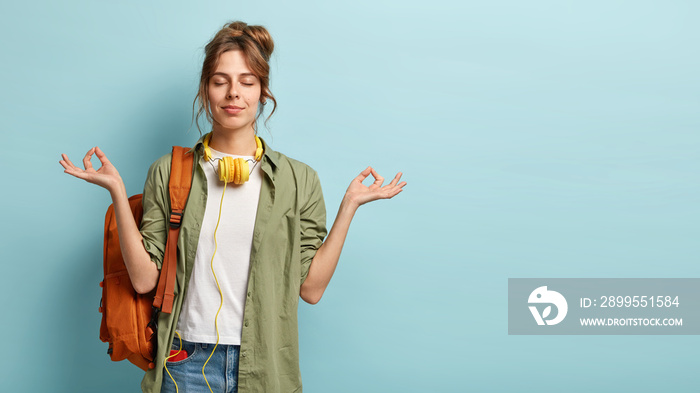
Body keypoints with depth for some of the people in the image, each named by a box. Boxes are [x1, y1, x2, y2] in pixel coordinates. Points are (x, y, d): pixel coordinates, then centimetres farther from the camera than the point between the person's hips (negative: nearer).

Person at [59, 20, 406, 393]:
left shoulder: (298, 179, 0)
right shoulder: (168, 173, 1)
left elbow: (310, 288, -5)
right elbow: (144, 279, -5)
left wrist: (349, 205, -8)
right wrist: (117, 191, -10)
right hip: (185, 362, 0)